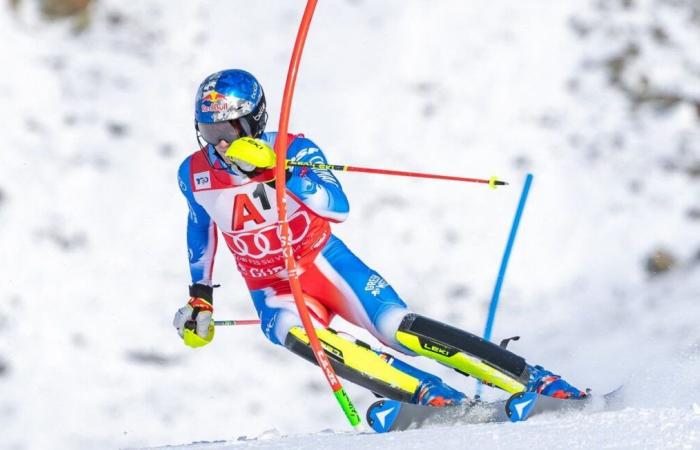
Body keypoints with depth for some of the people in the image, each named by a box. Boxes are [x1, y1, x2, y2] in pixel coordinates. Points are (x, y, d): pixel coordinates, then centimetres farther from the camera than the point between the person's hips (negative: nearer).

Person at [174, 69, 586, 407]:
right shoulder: (194, 175, -4)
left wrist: (276, 168, -39)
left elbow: (338, 208, -30)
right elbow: (201, 228, 18)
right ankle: (435, 397, -38)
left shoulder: (293, 149, -14)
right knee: (298, 334, -33)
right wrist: (200, 296, 21)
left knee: (399, 328, -22)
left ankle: (539, 381, -17)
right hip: (273, 291, 2)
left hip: (323, 263, -2)